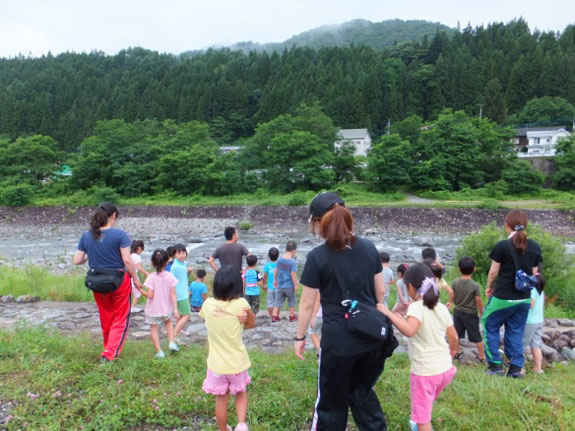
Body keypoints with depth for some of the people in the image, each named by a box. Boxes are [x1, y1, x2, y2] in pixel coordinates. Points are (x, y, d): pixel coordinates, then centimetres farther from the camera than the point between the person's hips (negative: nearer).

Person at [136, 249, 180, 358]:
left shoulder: (151, 277, -17)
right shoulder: (170, 276, -9)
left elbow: (150, 295, -18)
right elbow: (173, 294, -8)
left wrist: (140, 289, -5)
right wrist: (175, 309, -5)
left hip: (153, 310, -3)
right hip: (166, 308, 3)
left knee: (154, 329, 11)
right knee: (168, 322, 30)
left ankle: (159, 351, 11)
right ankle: (172, 342, 16)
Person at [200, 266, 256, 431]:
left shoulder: (208, 304, -11)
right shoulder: (241, 303, -18)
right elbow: (252, 324, -1)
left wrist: (236, 323, 0)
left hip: (217, 363, 1)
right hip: (238, 362, -1)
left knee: (221, 400, 19)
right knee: (241, 393, 24)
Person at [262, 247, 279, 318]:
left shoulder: (267, 265, -7)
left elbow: (265, 276, -1)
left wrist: (264, 285, 14)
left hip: (270, 287, 1)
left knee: (270, 302, 10)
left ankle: (271, 317, 14)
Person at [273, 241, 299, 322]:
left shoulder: (279, 260, 1)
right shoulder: (293, 262, -17)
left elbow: (276, 271, 9)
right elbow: (293, 274, -19)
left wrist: (275, 280, 22)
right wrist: (295, 285, -10)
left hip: (280, 285, 5)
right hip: (289, 286, -4)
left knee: (278, 301, 13)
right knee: (292, 302, 14)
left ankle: (275, 316, 11)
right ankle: (292, 316, 24)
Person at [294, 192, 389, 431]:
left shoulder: (317, 257, -13)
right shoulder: (369, 247, 0)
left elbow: (307, 304, -9)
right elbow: (380, 291, 6)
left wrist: (300, 337, 3)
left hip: (339, 341, -5)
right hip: (372, 336, 5)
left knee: (332, 401, 15)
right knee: (362, 391, 26)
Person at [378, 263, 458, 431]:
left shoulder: (416, 307, -20)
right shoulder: (442, 307, 2)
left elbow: (410, 330, -38)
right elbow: (454, 337, 11)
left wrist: (388, 313, -32)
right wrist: (452, 351, 30)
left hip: (425, 371, -7)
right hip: (445, 368, 8)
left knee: (422, 414, 8)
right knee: (426, 405, 31)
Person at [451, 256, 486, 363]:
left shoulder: (455, 282, -11)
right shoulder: (475, 285, -20)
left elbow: (452, 296, -2)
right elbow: (479, 302, -16)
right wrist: (482, 313, -1)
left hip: (457, 311, 3)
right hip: (471, 314, -3)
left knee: (457, 333, 18)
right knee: (476, 336, 10)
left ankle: (457, 351, 32)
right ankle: (482, 356, 22)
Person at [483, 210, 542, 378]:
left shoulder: (502, 246, -14)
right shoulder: (535, 247, 1)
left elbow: (493, 272, -7)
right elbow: (534, 273, 8)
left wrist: (489, 287, 10)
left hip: (503, 297, -5)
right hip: (524, 298, 5)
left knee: (490, 326, 12)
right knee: (516, 332, 15)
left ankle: (495, 365, 13)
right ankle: (516, 368, 18)